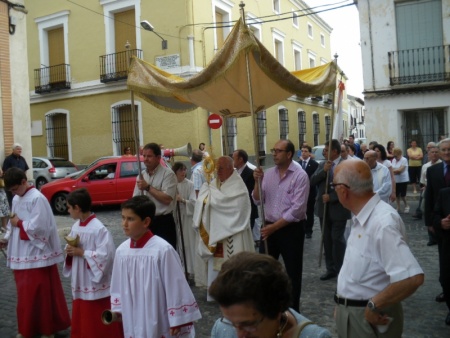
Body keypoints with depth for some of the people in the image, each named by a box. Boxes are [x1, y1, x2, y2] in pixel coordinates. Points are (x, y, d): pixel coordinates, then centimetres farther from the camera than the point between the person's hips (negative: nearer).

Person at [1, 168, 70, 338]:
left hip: (37, 254, -8)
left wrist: (19, 223, -12)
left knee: (41, 292, 2)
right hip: (21, 254, 8)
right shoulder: (16, 199, 10)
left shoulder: (37, 199, -17)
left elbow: (38, 227, -23)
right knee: (25, 293, 15)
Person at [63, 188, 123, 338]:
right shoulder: (75, 227, 4)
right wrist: (70, 251, -7)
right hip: (79, 283, 8)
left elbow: (106, 255, -25)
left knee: (101, 324, 5)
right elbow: (71, 248, 15)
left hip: (96, 284, -8)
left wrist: (82, 253, -21)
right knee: (80, 322, 20)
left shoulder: (99, 229, -21)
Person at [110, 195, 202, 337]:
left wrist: (178, 321, -11)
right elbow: (118, 286, 10)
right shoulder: (121, 250, -2)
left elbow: (175, 288, -15)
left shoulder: (163, 250, -20)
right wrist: (117, 310, 13)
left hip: (160, 324, -6)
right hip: (133, 324, 6)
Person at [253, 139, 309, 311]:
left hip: (292, 229, -5)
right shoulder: (268, 173, 4)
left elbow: (297, 209, -18)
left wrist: (274, 226, -17)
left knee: (293, 271, 9)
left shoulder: (300, 176, -12)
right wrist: (258, 182, -12)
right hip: (269, 227, 5)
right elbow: (258, 201, 4)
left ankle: (293, 310, 26)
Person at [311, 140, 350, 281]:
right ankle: (330, 269, 21)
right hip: (324, 208, 6)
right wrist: (323, 171, -16)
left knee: (337, 239, 1)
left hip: (338, 209, -6)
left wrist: (331, 197, -19)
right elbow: (312, 181, -1)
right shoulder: (322, 164, 8)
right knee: (327, 239, 11)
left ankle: (341, 269, 16)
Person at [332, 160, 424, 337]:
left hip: (369, 316, -8)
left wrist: (374, 305, -24)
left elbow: (412, 278, -35)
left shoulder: (383, 222, -27)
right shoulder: (362, 216, 2)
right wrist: (342, 303, 6)